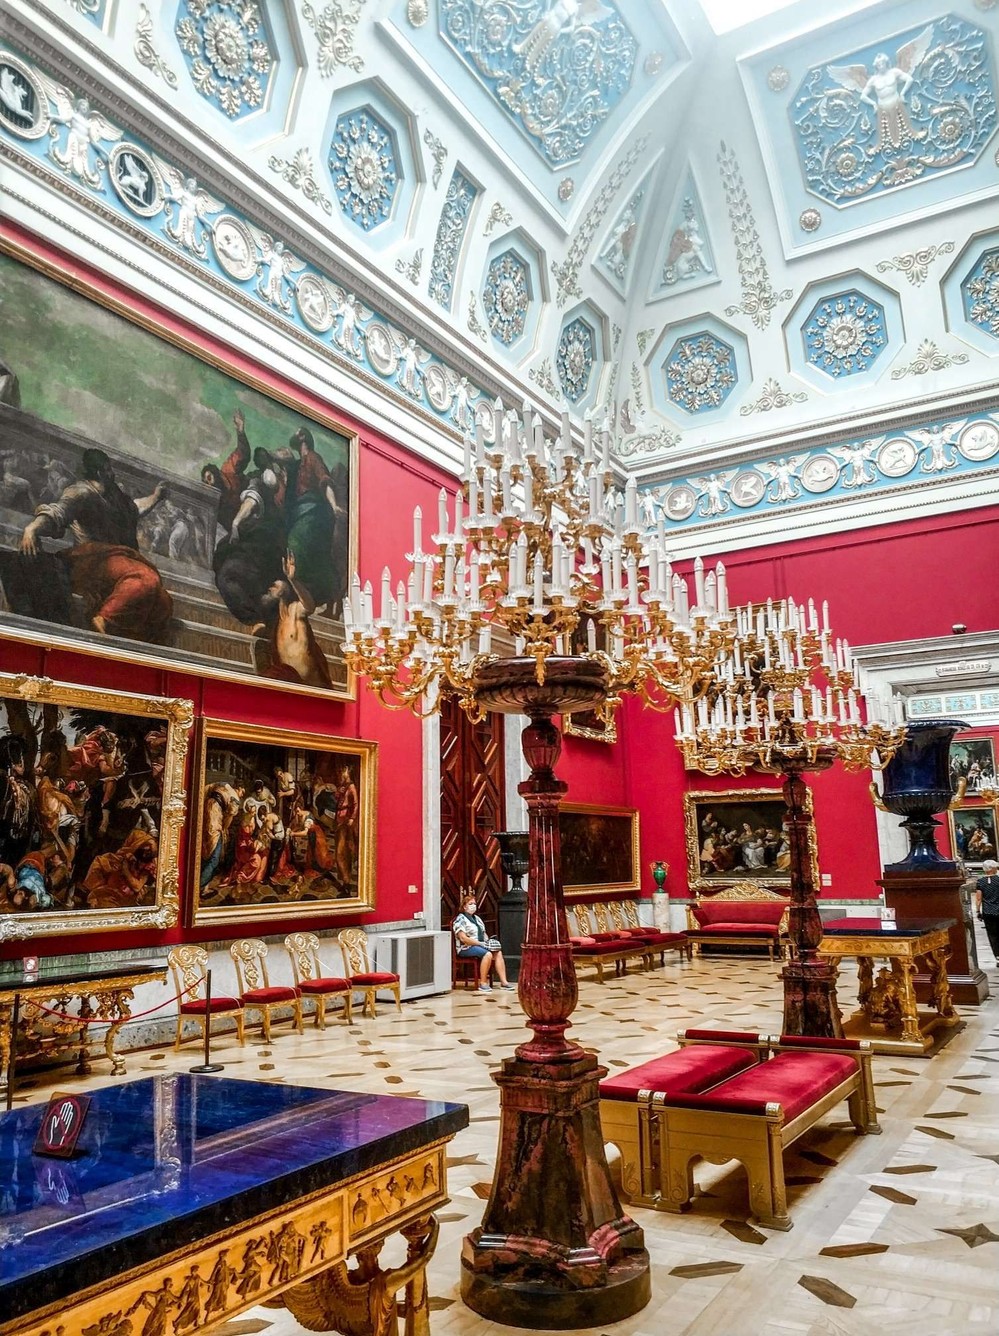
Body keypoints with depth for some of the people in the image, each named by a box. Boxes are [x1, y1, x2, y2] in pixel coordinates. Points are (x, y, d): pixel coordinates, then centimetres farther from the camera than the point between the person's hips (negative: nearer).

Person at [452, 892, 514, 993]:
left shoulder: (477, 918, 21)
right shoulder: (460, 919, -7)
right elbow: (463, 938, -17)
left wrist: (489, 941, 4)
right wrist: (480, 943, -20)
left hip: (481, 946, 8)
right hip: (466, 948, -8)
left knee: (498, 953, -17)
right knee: (488, 954, -32)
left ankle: (503, 981, -20)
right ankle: (483, 983, -25)